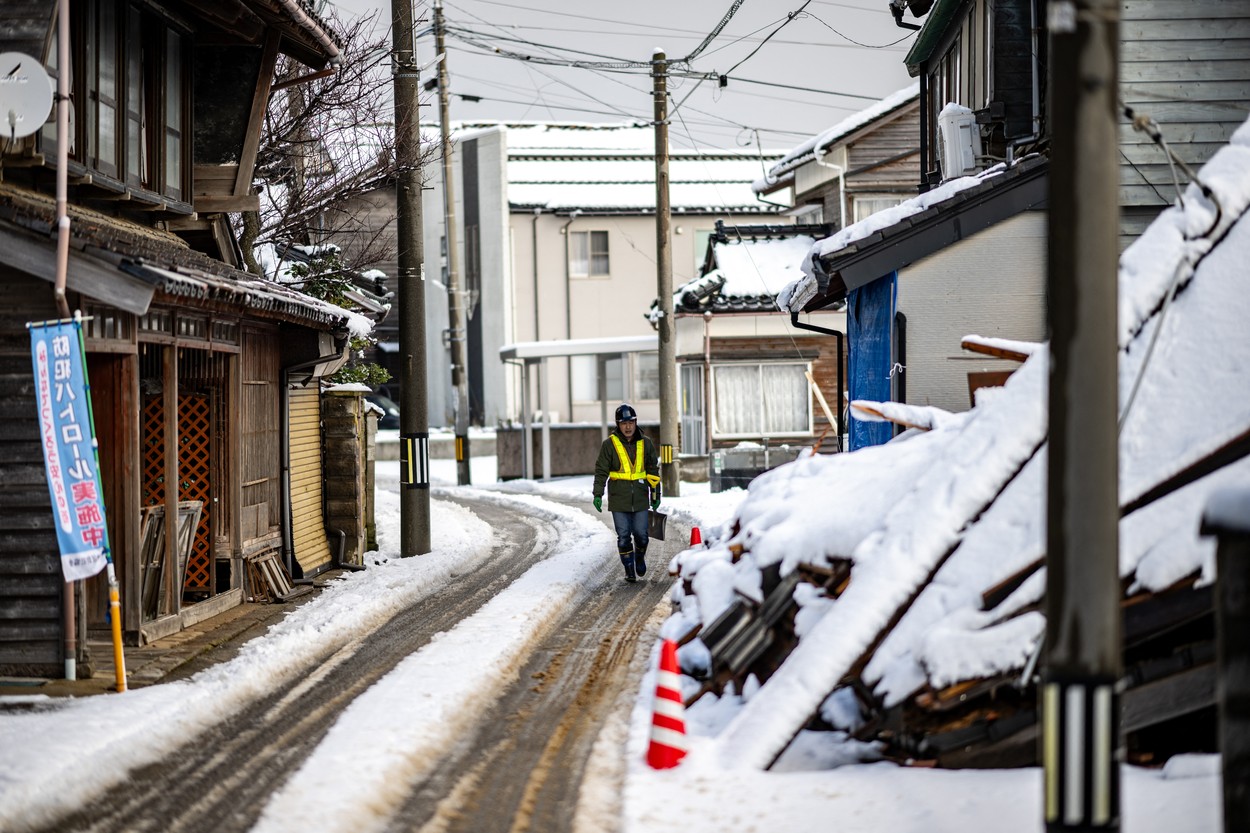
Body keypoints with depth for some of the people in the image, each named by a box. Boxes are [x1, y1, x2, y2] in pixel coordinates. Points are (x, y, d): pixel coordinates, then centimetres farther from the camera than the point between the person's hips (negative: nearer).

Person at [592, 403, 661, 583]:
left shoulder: (645, 443, 5)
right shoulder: (609, 444, -2)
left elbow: (653, 470, 12)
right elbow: (601, 471, -1)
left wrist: (655, 494, 11)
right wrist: (598, 494, -9)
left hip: (640, 498, 2)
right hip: (619, 499, -1)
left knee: (641, 534, 4)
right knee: (623, 537, -1)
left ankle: (640, 558, 33)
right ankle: (629, 570, 10)